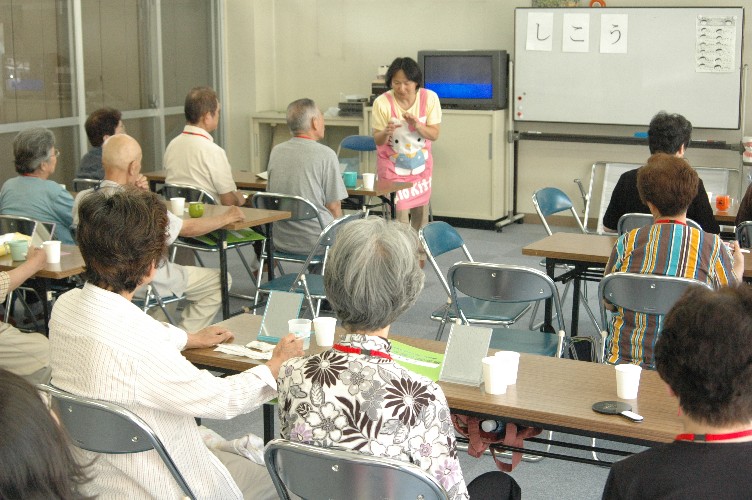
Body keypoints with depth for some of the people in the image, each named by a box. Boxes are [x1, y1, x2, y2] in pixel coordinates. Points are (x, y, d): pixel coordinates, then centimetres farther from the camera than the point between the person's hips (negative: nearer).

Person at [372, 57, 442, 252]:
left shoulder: (429, 98, -13)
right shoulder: (382, 102, -19)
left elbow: (434, 134, -10)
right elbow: (378, 140, -12)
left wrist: (417, 125, -29)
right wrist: (386, 132, -34)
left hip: (420, 164, 3)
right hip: (392, 165, -3)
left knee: (420, 212, 12)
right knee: (399, 215, -11)